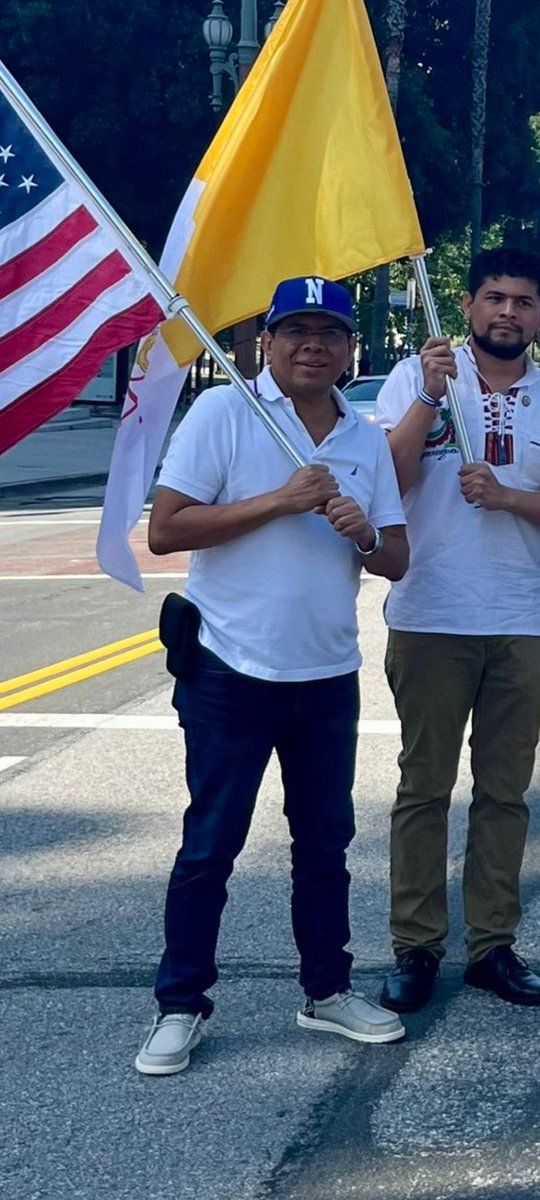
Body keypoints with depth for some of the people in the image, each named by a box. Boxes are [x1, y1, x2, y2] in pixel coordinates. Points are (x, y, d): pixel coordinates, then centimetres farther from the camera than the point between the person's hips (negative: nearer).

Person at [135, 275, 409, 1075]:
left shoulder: (367, 440, 7)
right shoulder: (222, 412, -8)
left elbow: (396, 560, 7)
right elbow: (163, 531, -15)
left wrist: (363, 534, -16)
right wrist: (279, 501, -21)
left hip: (329, 678, 5)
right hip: (232, 676, -5)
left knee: (325, 841, 14)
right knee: (210, 846, 3)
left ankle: (327, 991, 27)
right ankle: (180, 1006, 12)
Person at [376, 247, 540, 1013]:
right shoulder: (417, 377, 0)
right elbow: (389, 480, -9)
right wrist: (429, 396, -17)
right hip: (431, 622, -2)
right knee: (425, 787, 3)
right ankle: (416, 947, 8)